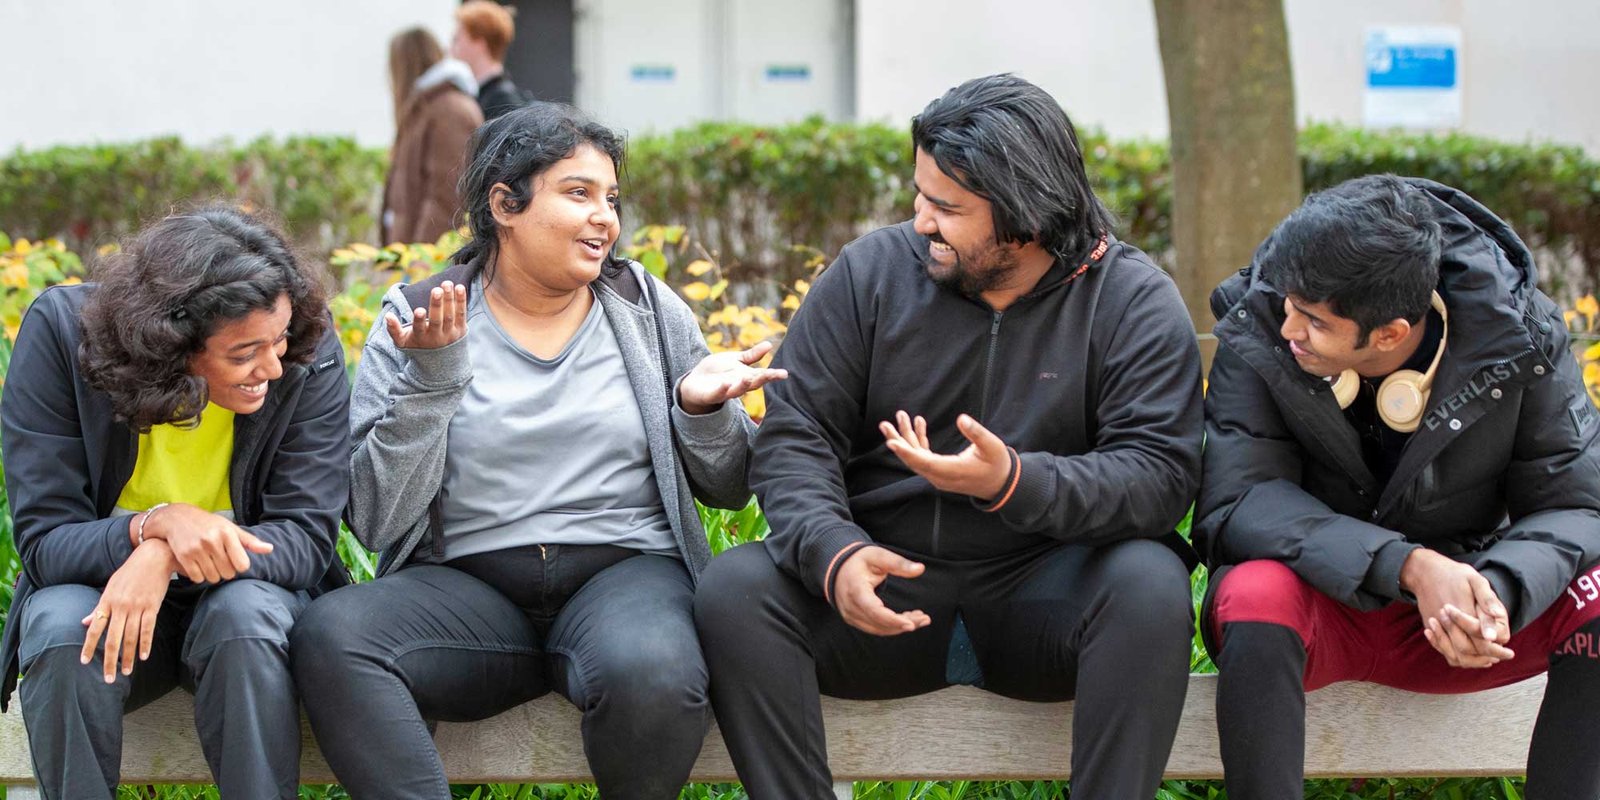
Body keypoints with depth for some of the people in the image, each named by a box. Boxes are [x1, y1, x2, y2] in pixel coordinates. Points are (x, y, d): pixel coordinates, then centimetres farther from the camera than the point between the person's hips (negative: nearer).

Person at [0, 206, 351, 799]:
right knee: (60, 629, -33)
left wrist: (166, 559, -34)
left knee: (247, 613, -34)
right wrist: (158, 524, -39)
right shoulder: (61, 330, -18)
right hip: (98, 585, 0)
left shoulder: (308, 353, -16)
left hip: (239, 591, 0)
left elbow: (306, 539, -17)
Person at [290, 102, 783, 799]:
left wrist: (703, 410, -5)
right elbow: (376, 523, -2)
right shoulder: (416, 322, 5)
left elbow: (730, 491, 16)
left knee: (652, 672, -36)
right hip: (466, 583, 0)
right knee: (329, 634, -32)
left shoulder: (648, 310, 11)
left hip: (626, 568, 1)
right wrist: (430, 383, -12)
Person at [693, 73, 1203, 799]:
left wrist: (1014, 484, -32)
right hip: (889, 575, 2)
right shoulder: (869, 272, 1)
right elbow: (794, 438, -3)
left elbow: (1161, 474, -14)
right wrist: (834, 551, -24)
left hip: (1040, 589, -2)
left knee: (1150, 584, -33)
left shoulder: (1131, 300, -4)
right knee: (733, 589, -25)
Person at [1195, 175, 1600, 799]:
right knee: (1256, 596, -36)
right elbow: (1232, 504, -24)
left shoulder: (1518, 342, -13)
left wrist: (1500, 591, -36)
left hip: (1452, 600, 2)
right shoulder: (1258, 337, -16)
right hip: (1315, 605, -1)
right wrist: (1410, 565, -36)